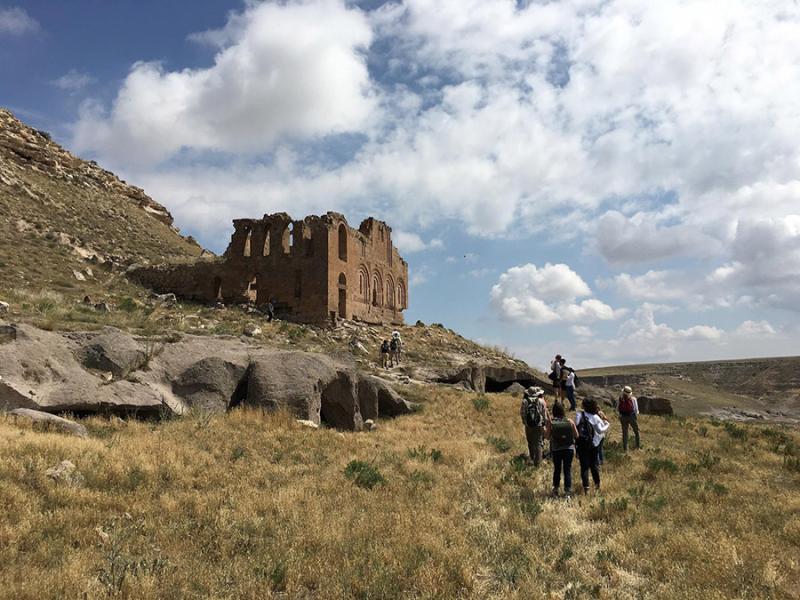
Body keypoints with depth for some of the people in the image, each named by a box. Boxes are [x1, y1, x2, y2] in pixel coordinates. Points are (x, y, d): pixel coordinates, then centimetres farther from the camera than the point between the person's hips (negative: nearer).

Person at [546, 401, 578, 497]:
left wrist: (545, 430, 10)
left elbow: (548, 437, -8)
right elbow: (576, 435, -3)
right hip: (569, 449, 0)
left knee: (557, 469, 17)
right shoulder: (569, 421, -8)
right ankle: (568, 491, 8)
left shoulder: (550, 422, -11)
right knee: (568, 470, 8)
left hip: (556, 449, 0)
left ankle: (555, 490, 25)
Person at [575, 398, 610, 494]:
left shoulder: (579, 415, -5)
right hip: (593, 445, 0)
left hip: (581, 444, 0)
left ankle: (586, 487, 1)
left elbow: (575, 428, -11)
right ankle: (597, 484, 25)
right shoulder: (595, 417, -8)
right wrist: (606, 424, 9)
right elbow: (600, 430, -7)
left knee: (584, 466, 4)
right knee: (594, 464, 16)